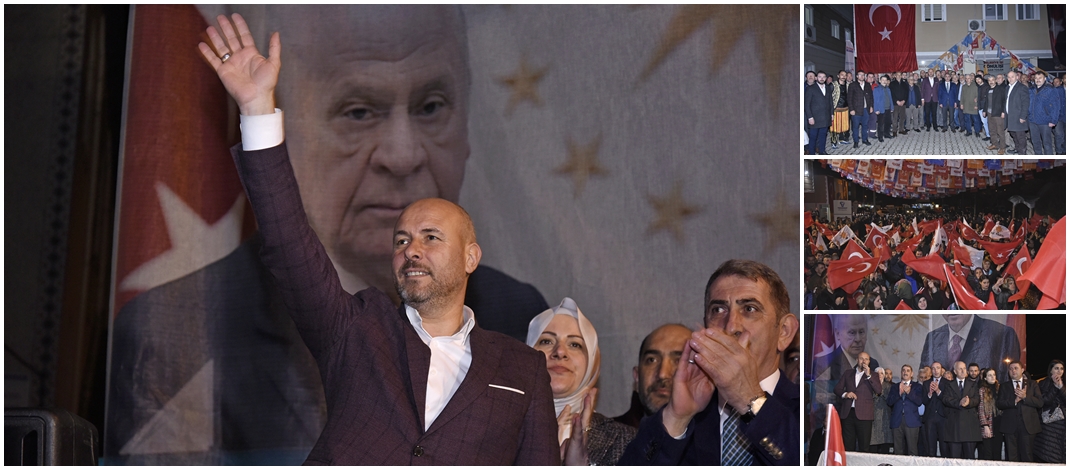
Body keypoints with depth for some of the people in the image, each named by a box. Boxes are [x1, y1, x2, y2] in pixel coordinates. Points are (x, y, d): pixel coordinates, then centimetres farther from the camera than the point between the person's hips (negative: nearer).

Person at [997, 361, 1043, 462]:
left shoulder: (1032, 384, 11)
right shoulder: (1004, 386, 14)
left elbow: (1040, 403, 1)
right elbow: (999, 403, 2)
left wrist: (1025, 397, -12)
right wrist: (1014, 401, -13)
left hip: (1027, 426, -1)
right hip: (1010, 426, 1)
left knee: (1027, 456, -2)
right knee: (1012, 457, -1)